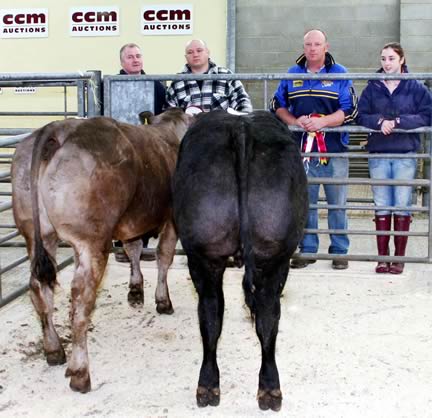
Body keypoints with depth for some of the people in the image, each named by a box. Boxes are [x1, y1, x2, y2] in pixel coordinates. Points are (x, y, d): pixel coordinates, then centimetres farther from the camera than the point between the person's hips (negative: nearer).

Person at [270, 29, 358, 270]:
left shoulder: (340, 74, 1)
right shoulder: (292, 74, 10)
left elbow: (350, 110, -6)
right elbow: (277, 105, 13)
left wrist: (323, 121, -19)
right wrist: (294, 121, -6)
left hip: (334, 150, -3)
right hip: (301, 149, 3)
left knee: (337, 203, 3)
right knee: (304, 202, 9)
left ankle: (339, 251, 13)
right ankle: (307, 249, 19)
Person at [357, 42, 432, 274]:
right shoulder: (372, 88, 8)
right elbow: (361, 116, 2)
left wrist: (397, 121, -15)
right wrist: (379, 121, -16)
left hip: (405, 153, -2)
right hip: (378, 153, 2)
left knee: (402, 206, 1)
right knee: (381, 207, 5)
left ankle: (399, 257, 9)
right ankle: (382, 257, 11)